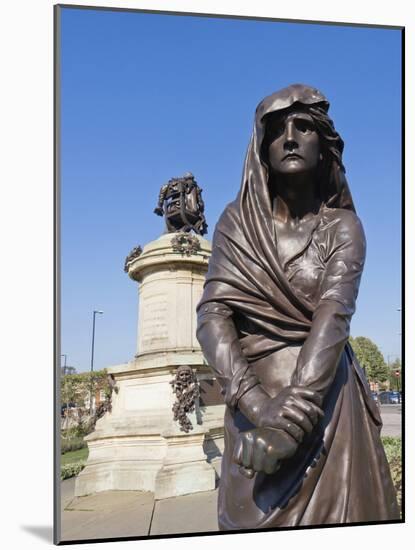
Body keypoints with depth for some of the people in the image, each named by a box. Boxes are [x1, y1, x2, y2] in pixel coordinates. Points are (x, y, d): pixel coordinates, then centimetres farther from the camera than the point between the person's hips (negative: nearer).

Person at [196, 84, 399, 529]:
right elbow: (212, 315, -8)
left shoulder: (342, 225, -1)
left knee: (333, 514, 2)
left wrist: (294, 410, -29)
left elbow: (334, 314, -15)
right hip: (255, 397, 1)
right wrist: (255, 403, -23)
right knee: (255, 520, 5)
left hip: (326, 398, 0)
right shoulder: (238, 222, 2)